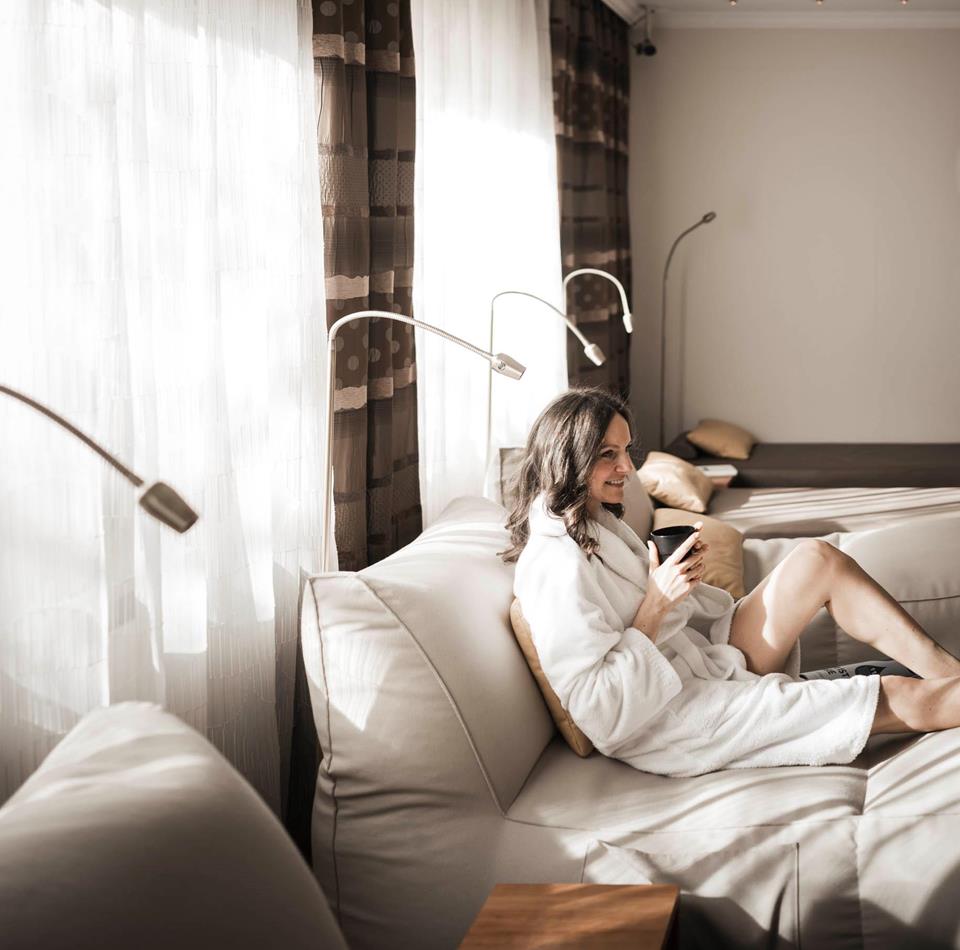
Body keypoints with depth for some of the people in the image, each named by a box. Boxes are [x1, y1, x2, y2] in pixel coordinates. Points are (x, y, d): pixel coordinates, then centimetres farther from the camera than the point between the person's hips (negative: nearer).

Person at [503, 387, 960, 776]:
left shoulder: (597, 522, 9)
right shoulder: (557, 563, -23)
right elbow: (598, 712, -25)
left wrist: (679, 579, 0)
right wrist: (656, 605, -24)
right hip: (667, 722, -10)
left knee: (818, 558, -3)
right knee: (899, 698, -16)